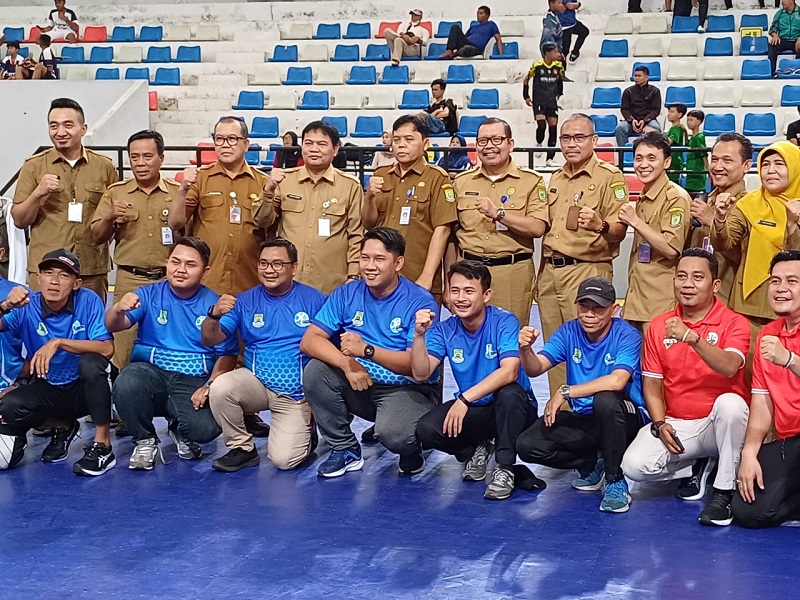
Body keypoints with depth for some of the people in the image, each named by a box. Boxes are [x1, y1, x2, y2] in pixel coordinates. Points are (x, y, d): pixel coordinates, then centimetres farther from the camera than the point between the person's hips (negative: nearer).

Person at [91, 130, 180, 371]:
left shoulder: (177, 192, 5)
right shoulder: (116, 192, 7)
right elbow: (97, 237, 8)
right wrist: (109, 218, -11)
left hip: (168, 280, 0)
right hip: (129, 280, 0)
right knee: (124, 348, 0)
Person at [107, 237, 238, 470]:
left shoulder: (214, 305, 1)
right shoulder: (149, 295, 2)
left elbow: (227, 354, 0)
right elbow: (114, 326, -9)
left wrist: (210, 386, -16)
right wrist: (118, 309, -33)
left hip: (194, 381, 0)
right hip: (151, 371, 0)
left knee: (207, 428, -27)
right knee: (126, 385, -34)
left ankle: (180, 431, 16)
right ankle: (145, 440, 0)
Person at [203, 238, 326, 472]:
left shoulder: (314, 300, -4)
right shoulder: (245, 301, 2)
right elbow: (210, 340, -3)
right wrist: (214, 315, -25)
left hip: (297, 394, -3)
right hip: (256, 382, 3)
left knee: (283, 459, -18)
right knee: (220, 388, -28)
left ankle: (304, 431, 19)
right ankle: (242, 448, -4)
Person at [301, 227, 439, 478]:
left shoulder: (420, 302, -13)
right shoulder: (347, 294, -1)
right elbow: (309, 340, -9)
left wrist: (367, 350, -36)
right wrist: (347, 363, -28)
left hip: (406, 389, -5)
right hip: (359, 384, 5)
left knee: (391, 432, -36)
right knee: (315, 370, -21)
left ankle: (412, 452, 5)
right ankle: (344, 449, -1)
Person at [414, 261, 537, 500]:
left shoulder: (504, 322, -17)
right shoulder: (444, 330, -4)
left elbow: (509, 372, -31)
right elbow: (421, 374, -13)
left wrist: (465, 398, -37)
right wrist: (419, 335, -27)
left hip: (511, 409, -4)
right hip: (473, 410, 4)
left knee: (509, 391, -38)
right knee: (426, 430, -22)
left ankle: (505, 469, -18)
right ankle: (476, 450, 10)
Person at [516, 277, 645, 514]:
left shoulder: (627, 336, -16)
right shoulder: (569, 332, -2)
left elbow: (617, 381, -34)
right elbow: (536, 368, -11)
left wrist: (565, 392, -28)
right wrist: (525, 349, -35)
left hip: (623, 419, -5)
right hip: (582, 419, 5)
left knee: (605, 399, -39)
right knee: (527, 445, -15)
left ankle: (615, 481, -19)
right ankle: (592, 464, 10)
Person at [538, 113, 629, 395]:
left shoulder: (610, 176, -5)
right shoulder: (556, 179, 18)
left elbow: (619, 231, -11)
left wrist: (600, 226, -34)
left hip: (586, 271, -7)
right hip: (550, 272, 7)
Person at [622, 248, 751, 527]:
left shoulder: (734, 323, -7)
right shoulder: (659, 326, 4)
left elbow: (729, 368, -28)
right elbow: (652, 384, 6)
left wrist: (692, 337, -41)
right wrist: (659, 424, -10)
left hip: (718, 424, -3)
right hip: (676, 424, 3)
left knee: (730, 402, -38)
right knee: (634, 465, -24)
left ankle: (724, 491, -19)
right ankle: (695, 467, 8)